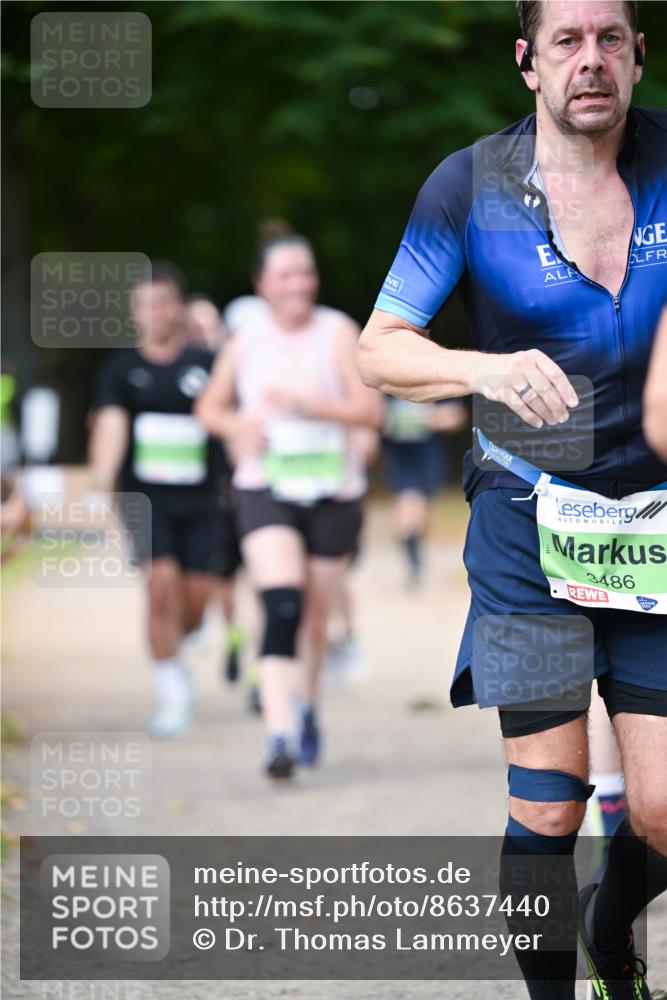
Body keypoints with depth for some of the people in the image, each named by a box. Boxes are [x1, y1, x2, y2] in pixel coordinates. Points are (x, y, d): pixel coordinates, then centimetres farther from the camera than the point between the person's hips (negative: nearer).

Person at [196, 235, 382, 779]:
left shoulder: (337, 332, -4)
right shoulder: (246, 344, 3)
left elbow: (369, 409, -12)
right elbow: (209, 406, 18)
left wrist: (305, 404, -23)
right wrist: (236, 426, -5)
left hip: (334, 493, 0)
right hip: (266, 490, 0)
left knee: (316, 616, 11)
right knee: (281, 607, -20)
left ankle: (309, 705, 41)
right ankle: (279, 736, -26)